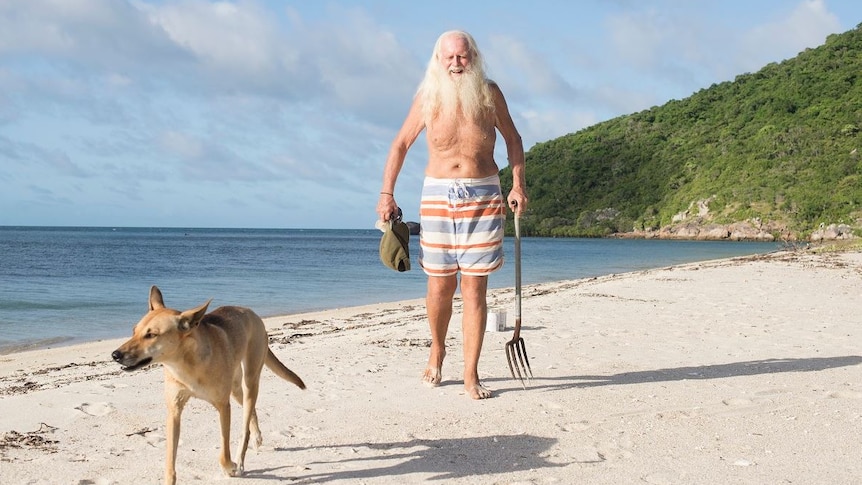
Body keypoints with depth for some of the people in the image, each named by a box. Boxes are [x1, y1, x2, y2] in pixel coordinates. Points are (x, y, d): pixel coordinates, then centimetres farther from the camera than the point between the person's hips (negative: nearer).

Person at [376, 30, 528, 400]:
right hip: (438, 194, 1)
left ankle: (471, 375, 5)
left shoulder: (489, 93, 0)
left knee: (474, 289, -3)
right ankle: (437, 352, 32)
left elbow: (512, 138, 13)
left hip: (483, 196, 0)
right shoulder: (427, 98, -1)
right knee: (440, 286, 5)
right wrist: (386, 194, 2)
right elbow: (401, 144, 8)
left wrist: (518, 184, 4)